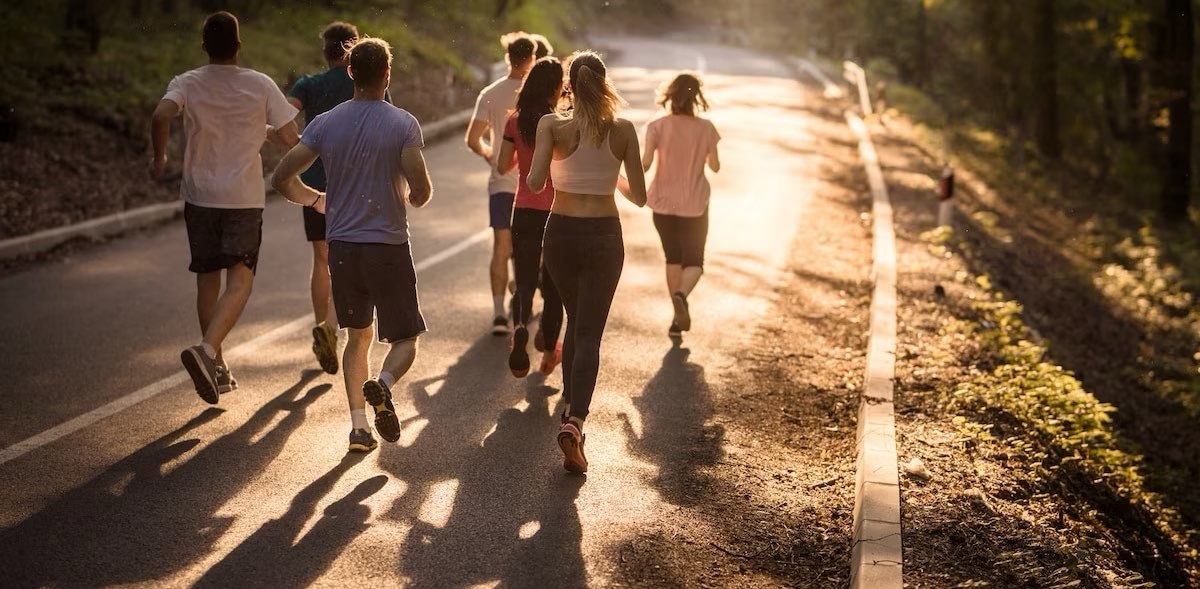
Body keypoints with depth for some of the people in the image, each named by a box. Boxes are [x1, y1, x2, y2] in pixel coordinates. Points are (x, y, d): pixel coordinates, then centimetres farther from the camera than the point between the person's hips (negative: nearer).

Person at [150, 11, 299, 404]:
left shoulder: (186, 84, -2)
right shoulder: (260, 85, -4)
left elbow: (161, 116, -22)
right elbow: (290, 138, -3)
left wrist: (159, 158, -5)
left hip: (199, 195, 2)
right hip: (244, 198, -2)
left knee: (208, 280, 14)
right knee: (239, 282, -7)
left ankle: (218, 368, 21)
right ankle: (206, 351, -30)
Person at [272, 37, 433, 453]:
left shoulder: (325, 124, 1)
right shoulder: (403, 124, -8)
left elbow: (282, 178, -1)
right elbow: (422, 191, -16)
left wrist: (316, 200, 18)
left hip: (342, 247, 3)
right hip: (389, 248, -3)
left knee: (358, 337, 18)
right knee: (405, 340, 8)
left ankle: (358, 424, 8)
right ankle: (382, 385, -24)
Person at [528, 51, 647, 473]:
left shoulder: (552, 125, -7)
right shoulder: (623, 130, -4)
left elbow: (534, 182, -17)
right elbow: (639, 197, -1)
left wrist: (534, 173, 6)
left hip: (561, 233, 1)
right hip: (604, 236, -1)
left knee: (576, 320, 24)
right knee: (589, 334, -1)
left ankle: (572, 404, 34)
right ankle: (574, 421, -20)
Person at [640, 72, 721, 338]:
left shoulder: (658, 126, -10)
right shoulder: (705, 128, -8)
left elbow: (644, 164, -16)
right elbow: (715, 166, 0)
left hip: (664, 202, 1)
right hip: (694, 205, -1)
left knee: (673, 259, 18)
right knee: (694, 262, 9)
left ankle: (679, 317, 19)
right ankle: (681, 295, -23)